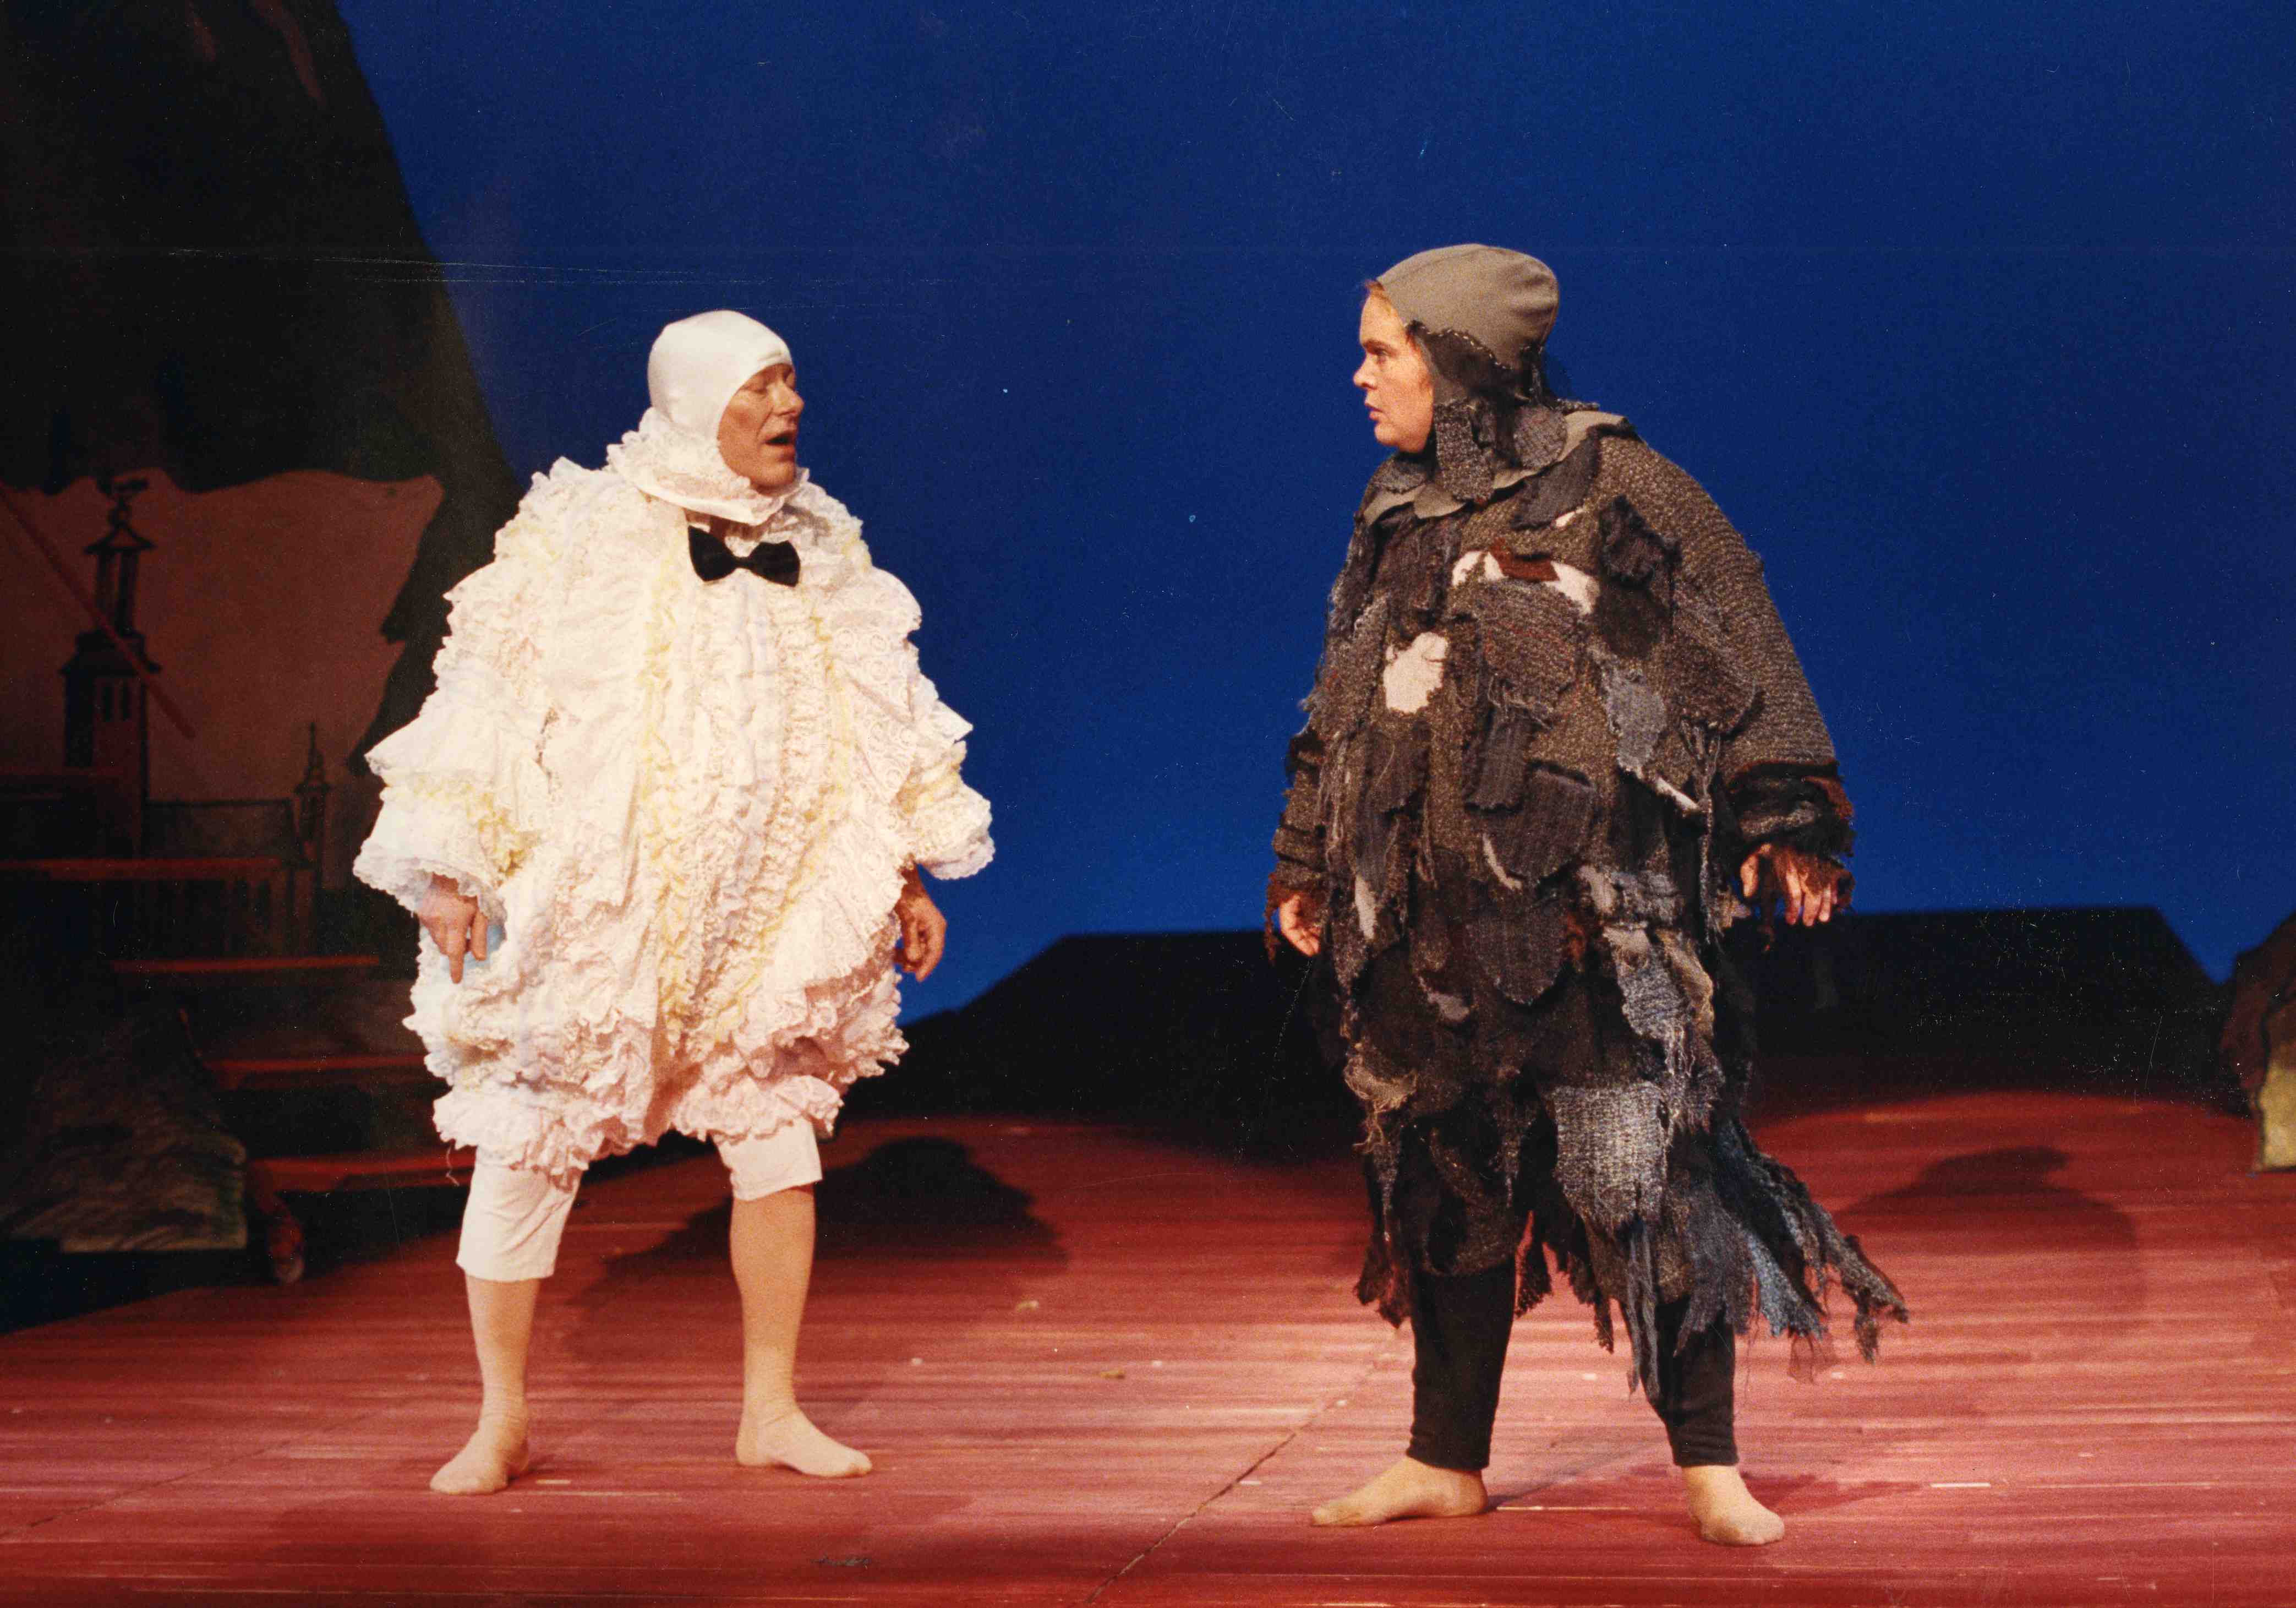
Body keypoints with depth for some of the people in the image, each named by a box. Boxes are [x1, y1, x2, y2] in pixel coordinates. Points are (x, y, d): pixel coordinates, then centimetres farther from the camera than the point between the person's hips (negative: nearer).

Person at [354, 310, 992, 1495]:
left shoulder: (820, 555, 7)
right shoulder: (580, 542, -8)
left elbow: (883, 730, 14)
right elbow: (490, 698, -8)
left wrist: (909, 875, 13)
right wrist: (454, 871, -12)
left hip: (760, 914, 4)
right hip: (586, 905, -4)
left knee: (779, 1132, 2)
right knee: (529, 1140, 1)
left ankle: (769, 1409, 15)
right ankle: (502, 1420, 15)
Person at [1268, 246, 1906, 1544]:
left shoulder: (1605, 483, -4)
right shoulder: (1400, 511, 13)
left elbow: (1732, 638, -4)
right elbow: (1346, 702, 21)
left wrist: (1782, 818, -10)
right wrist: (1311, 864, 23)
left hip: (1589, 888, -6)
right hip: (1442, 898, 6)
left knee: (1646, 1158, -6)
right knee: (1449, 1170, 9)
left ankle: (1710, 1464, 2)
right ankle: (1448, 1460, 18)